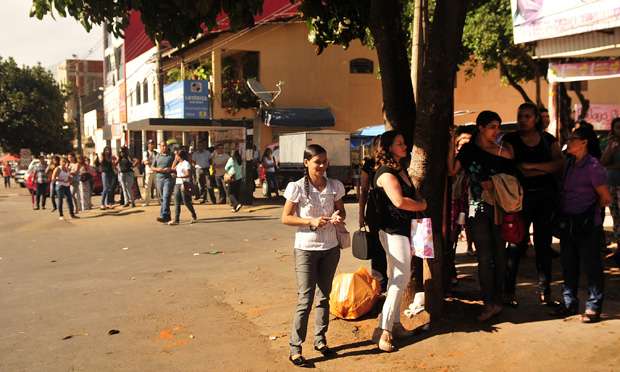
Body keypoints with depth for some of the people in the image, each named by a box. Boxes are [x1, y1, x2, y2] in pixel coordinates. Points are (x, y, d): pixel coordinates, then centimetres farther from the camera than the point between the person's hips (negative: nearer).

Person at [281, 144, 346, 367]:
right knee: (305, 299, -4)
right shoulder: (297, 187, -11)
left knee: (324, 296, 14)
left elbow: (341, 211, 12)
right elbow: (285, 218, -8)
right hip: (306, 249, -4)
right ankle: (295, 349, 5)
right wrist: (311, 221, -20)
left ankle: (320, 340, 28)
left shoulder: (335, 186, 1)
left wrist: (339, 217, -11)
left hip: (330, 248, 5)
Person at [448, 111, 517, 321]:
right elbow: (452, 171, -9)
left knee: (499, 255, 6)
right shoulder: (468, 149, 3)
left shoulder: (503, 150, 5)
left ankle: (497, 300, 17)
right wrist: (452, 145, -12)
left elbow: (511, 177, 8)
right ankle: (490, 303, 5)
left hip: (499, 207, 1)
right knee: (484, 257, 0)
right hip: (478, 208, -1)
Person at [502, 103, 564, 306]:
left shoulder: (548, 139, 10)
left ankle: (545, 293, 15)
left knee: (544, 245, 7)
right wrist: (546, 169, -8)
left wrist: (531, 166, -13)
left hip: (546, 196, 3)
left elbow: (560, 163, -4)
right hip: (522, 196, -3)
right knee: (517, 243, -3)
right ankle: (508, 290, 7)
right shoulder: (510, 139, 2)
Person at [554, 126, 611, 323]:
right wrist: (563, 215, 10)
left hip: (587, 225, -7)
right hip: (568, 223, 7)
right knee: (568, 264, 13)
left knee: (591, 264, 2)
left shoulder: (593, 166, -13)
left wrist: (591, 211, 5)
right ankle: (569, 303, 24)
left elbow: (606, 198, -8)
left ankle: (593, 307, 12)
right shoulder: (570, 163, 9)